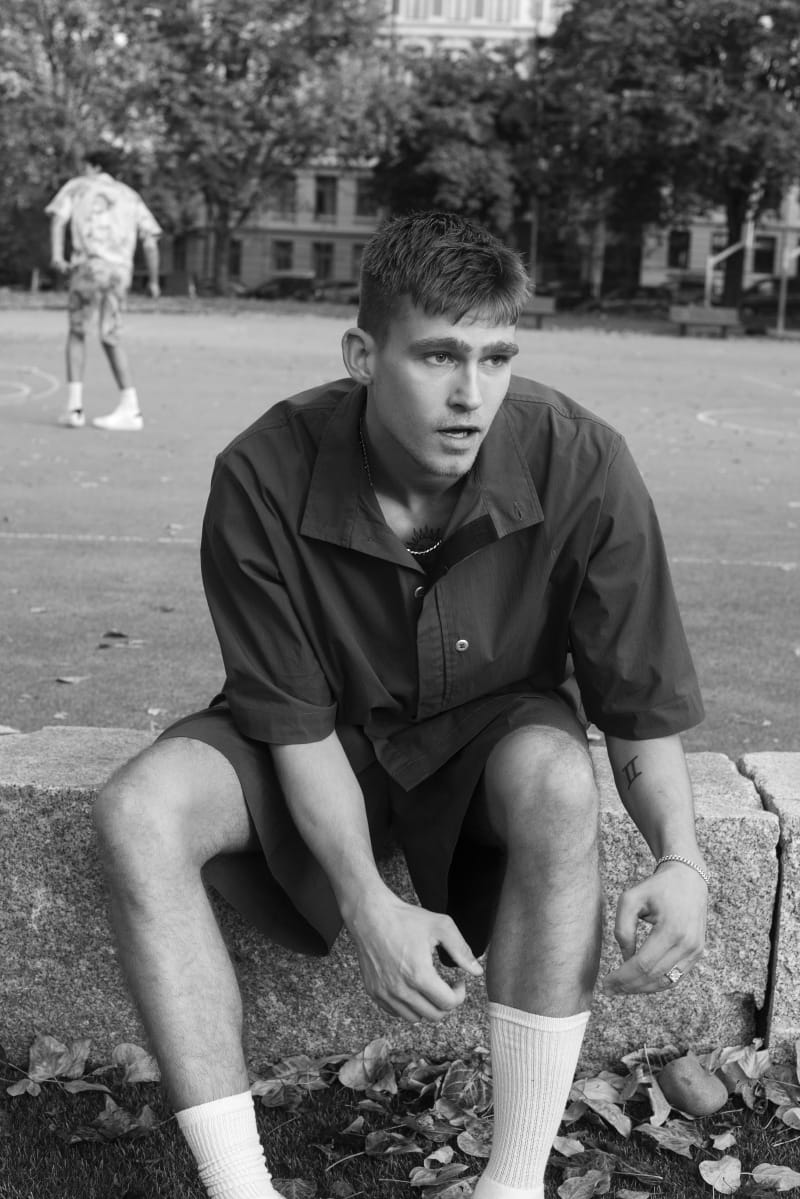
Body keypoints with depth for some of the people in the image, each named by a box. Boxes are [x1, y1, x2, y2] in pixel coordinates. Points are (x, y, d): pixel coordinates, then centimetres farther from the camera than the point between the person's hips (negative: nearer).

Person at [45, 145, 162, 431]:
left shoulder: (77, 186, 17)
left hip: (89, 264, -3)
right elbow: (150, 240, 14)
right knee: (110, 339, 10)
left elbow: (58, 218, -2)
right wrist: (153, 280, 19)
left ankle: (74, 405, 3)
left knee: (76, 333, 13)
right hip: (121, 269, 3)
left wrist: (57, 256, -14)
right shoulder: (130, 196, 24)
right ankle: (130, 409, -1)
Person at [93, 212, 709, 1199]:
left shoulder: (580, 464, -23)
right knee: (138, 813, -25)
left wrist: (680, 859, -31)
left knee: (555, 777, -37)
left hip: (494, 731, 0)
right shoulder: (263, 478, -24)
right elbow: (296, 720, -18)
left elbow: (640, 699, -14)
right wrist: (368, 905, -29)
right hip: (335, 736, 1)